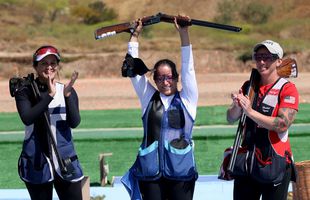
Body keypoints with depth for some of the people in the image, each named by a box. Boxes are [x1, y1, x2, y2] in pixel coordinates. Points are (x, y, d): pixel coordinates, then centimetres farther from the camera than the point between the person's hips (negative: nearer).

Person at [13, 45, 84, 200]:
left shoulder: (68, 91, 5)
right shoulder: (25, 92, -1)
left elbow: (74, 123, -7)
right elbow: (27, 118, -19)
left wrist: (67, 96, -20)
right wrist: (50, 95, -24)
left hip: (65, 161, 2)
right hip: (37, 162, -2)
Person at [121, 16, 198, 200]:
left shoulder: (187, 99, 7)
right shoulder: (149, 98, 12)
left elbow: (188, 68, -1)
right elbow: (134, 71, 8)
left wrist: (184, 33, -8)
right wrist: (135, 34, 5)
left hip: (181, 171, -2)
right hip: (150, 171, 2)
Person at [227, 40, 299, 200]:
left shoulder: (287, 89, -6)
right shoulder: (249, 86, 12)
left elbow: (282, 125, -19)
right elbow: (231, 118, 5)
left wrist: (250, 112, -23)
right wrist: (237, 106, -17)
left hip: (275, 165, -5)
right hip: (246, 162, 5)